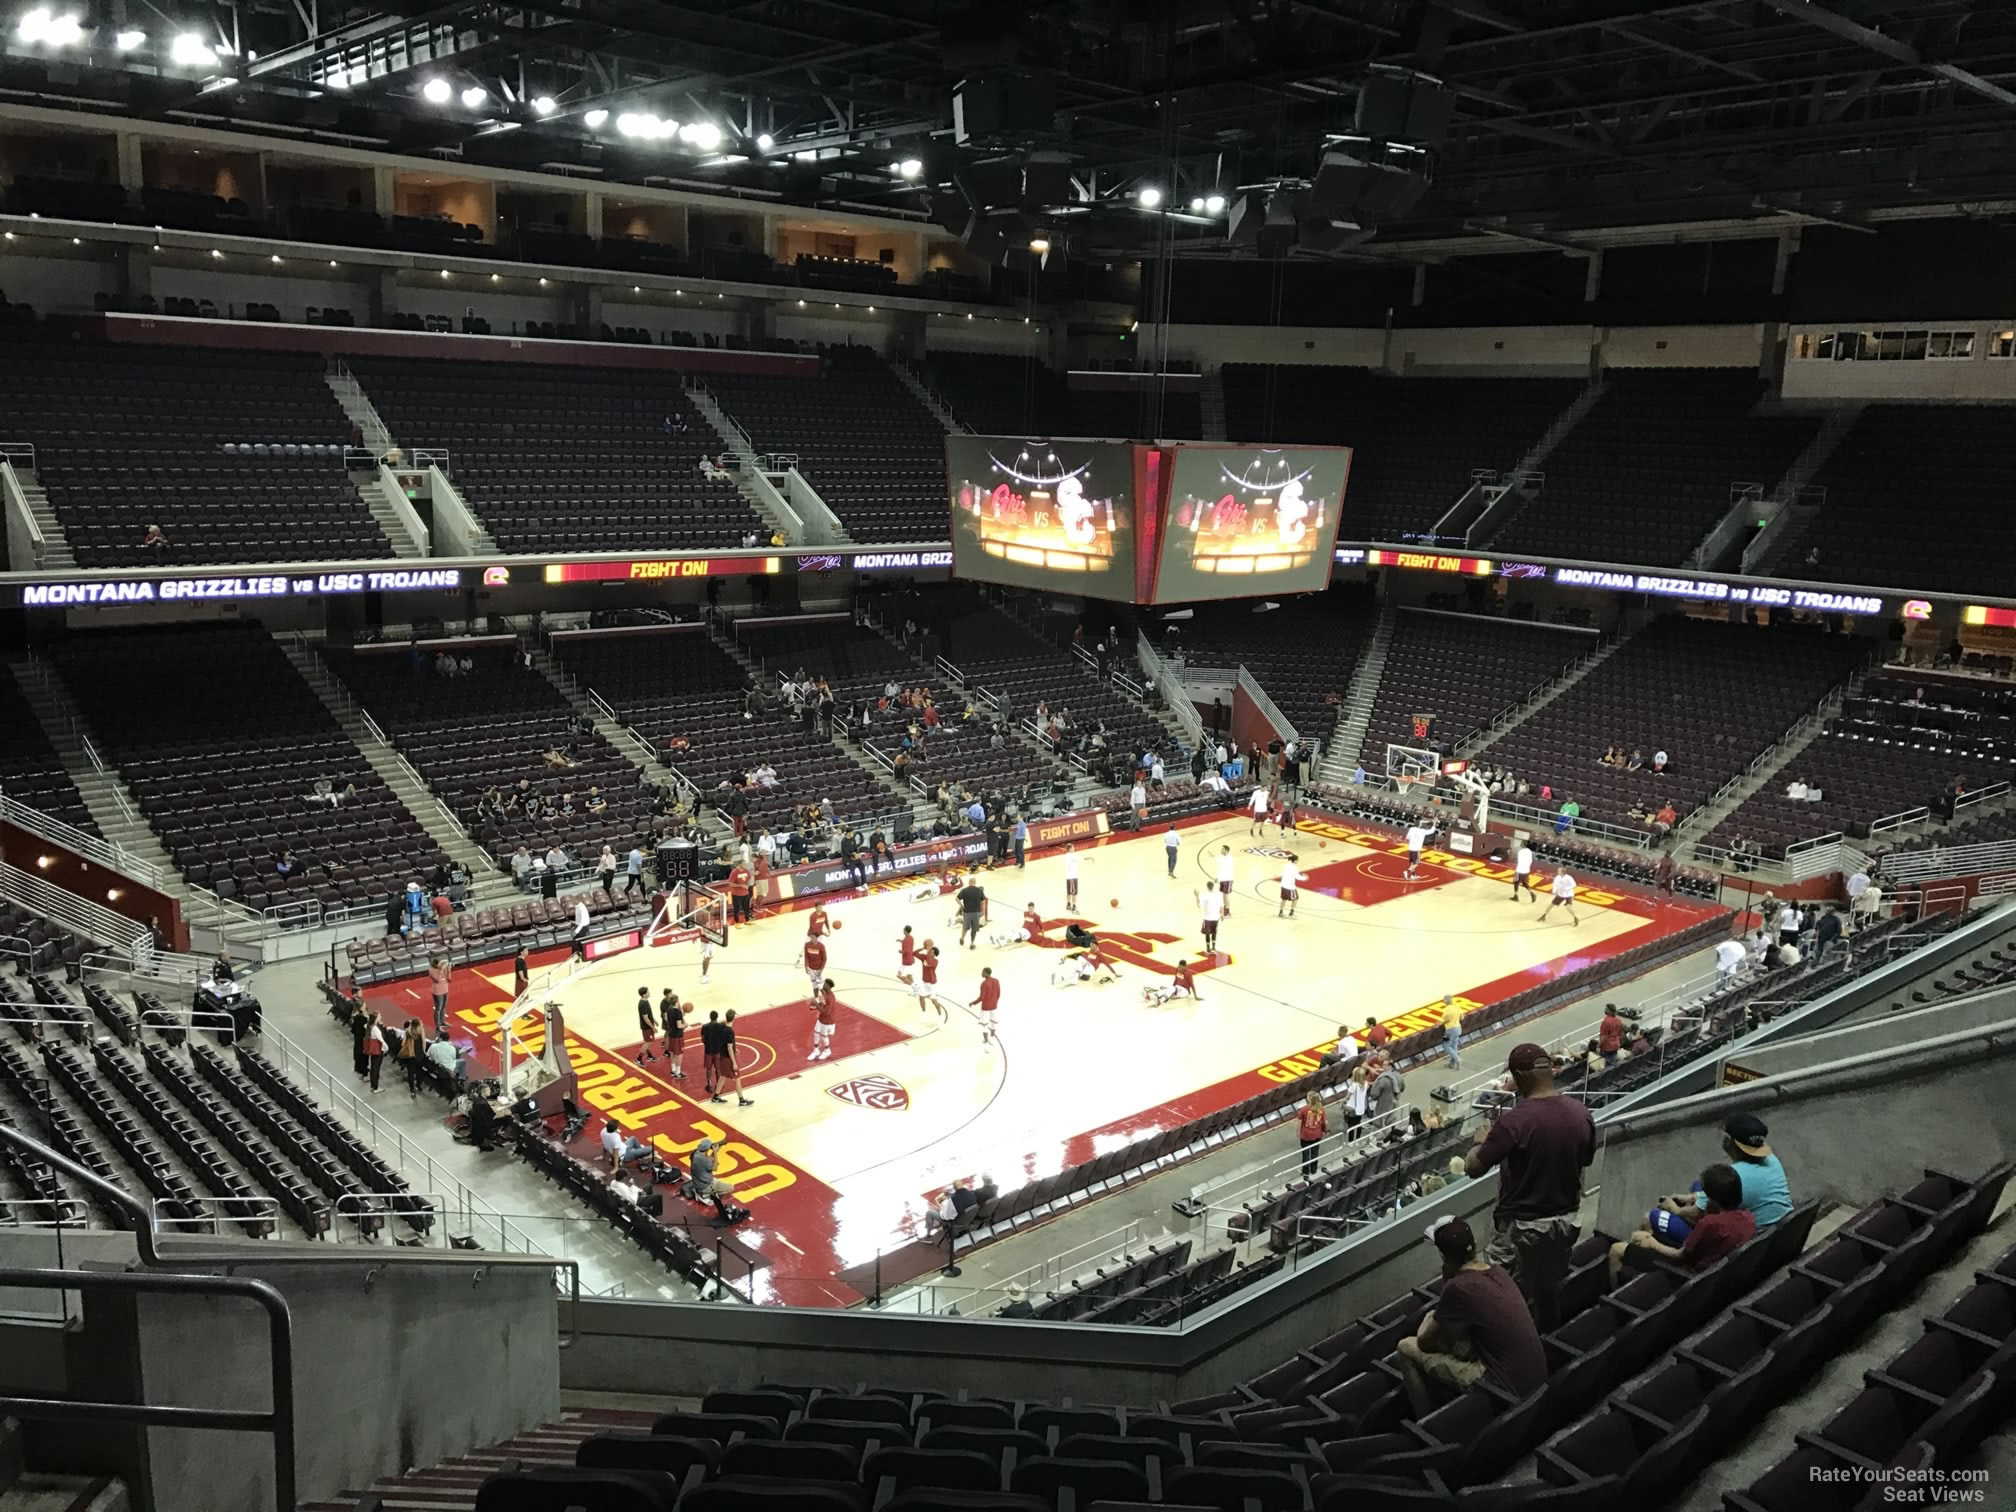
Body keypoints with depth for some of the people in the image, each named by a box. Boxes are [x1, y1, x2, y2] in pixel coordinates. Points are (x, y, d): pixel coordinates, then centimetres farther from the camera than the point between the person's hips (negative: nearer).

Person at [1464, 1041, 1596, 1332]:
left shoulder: (1514, 1121, -26)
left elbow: (1472, 1169, -21)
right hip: (1567, 1218, 6)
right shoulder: (1580, 1112, -7)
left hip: (1523, 1224, -6)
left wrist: (1484, 1141, -2)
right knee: (1550, 1290, 23)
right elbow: (1586, 1159, 10)